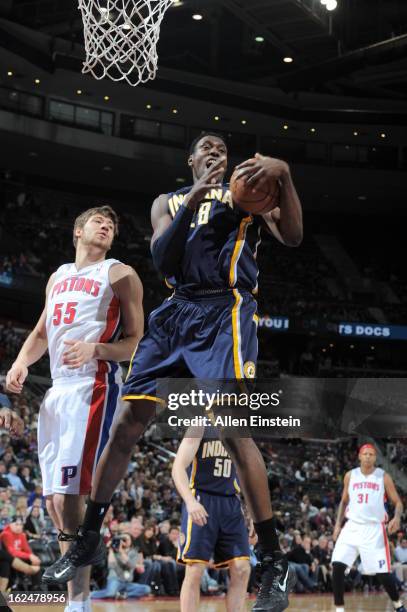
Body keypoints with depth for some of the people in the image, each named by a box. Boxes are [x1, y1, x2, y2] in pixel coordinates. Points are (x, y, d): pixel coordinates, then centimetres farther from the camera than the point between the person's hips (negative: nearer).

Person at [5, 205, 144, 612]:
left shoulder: (119, 275, 3)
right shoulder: (59, 276, 22)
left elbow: (137, 344, -1)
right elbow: (42, 332, 28)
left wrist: (95, 350, -20)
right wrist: (22, 361, 7)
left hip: (92, 389, -7)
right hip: (56, 391, 7)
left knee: (69, 496, -16)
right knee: (54, 501, 8)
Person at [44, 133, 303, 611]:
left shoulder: (247, 189, 10)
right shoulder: (168, 203, 19)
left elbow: (292, 237, -5)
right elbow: (161, 260, 1)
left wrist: (283, 175, -20)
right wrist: (191, 204, -11)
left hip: (225, 312, -4)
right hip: (176, 312, 4)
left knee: (232, 427, -19)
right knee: (128, 422, 0)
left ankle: (275, 563, -14)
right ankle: (86, 540, 15)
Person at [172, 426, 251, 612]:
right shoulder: (202, 427, -4)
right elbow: (178, 467, -13)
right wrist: (190, 500, -29)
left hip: (231, 504, 5)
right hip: (200, 505, -5)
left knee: (242, 570, -4)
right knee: (195, 571, -8)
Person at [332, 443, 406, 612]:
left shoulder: (384, 477, -1)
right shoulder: (350, 476, 7)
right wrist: (338, 525, 9)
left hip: (374, 529, -2)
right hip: (352, 527, 3)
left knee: (383, 573, -3)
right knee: (337, 566, -12)